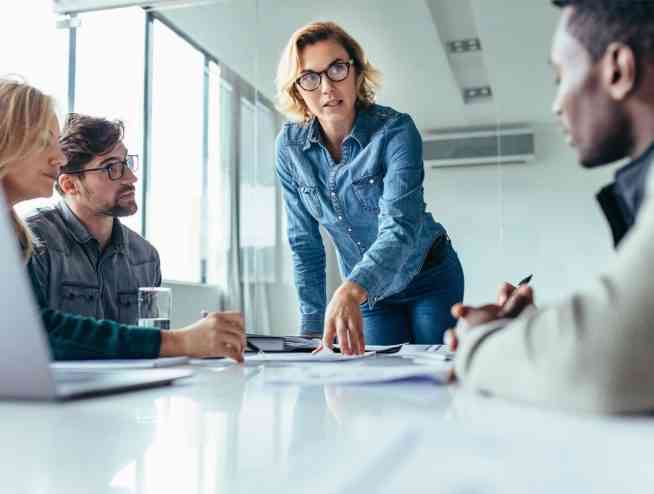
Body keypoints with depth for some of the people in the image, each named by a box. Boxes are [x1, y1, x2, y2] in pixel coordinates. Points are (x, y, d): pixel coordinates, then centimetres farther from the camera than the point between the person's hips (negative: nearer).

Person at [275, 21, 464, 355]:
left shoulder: (396, 130, -23)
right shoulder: (290, 146, -11)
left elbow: (400, 226, -37)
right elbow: (304, 242, -6)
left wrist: (351, 291, -54)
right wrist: (312, 327, -10)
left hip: (429, 280, -3)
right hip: (369, 292, 3)